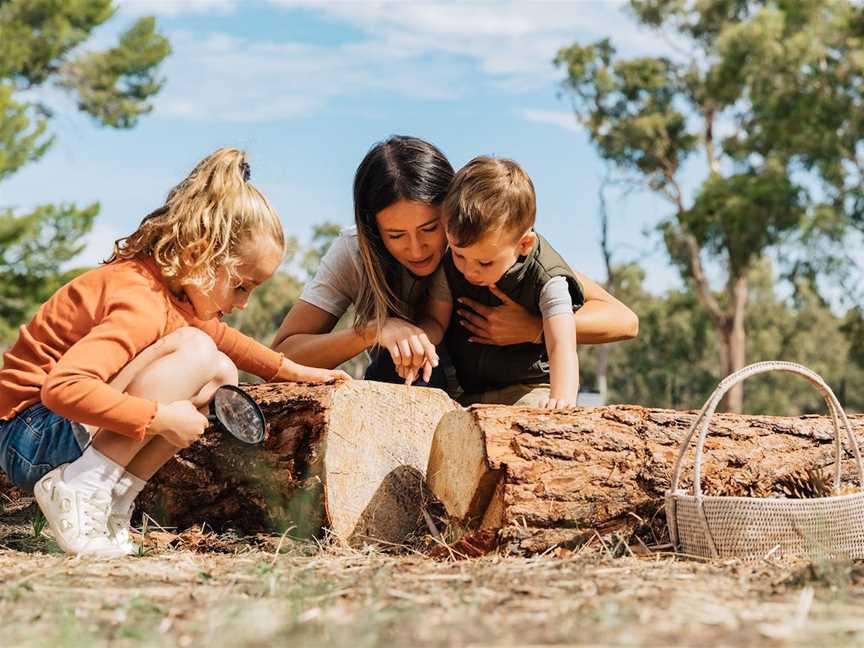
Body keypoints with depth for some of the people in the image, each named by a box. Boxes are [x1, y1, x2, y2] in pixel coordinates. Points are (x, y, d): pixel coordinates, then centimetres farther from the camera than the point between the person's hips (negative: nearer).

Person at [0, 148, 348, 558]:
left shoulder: (171, 286, 5)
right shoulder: (142, 304, -25)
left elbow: (220, 336, 27)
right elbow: (63, 387, -37)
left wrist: (291, 370, 18)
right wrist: (163, 418, -31)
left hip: (78, 427, 10)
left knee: (220, 374, 2)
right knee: (194, 352, -24)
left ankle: (113, 500, -3)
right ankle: (77, 490, -21)